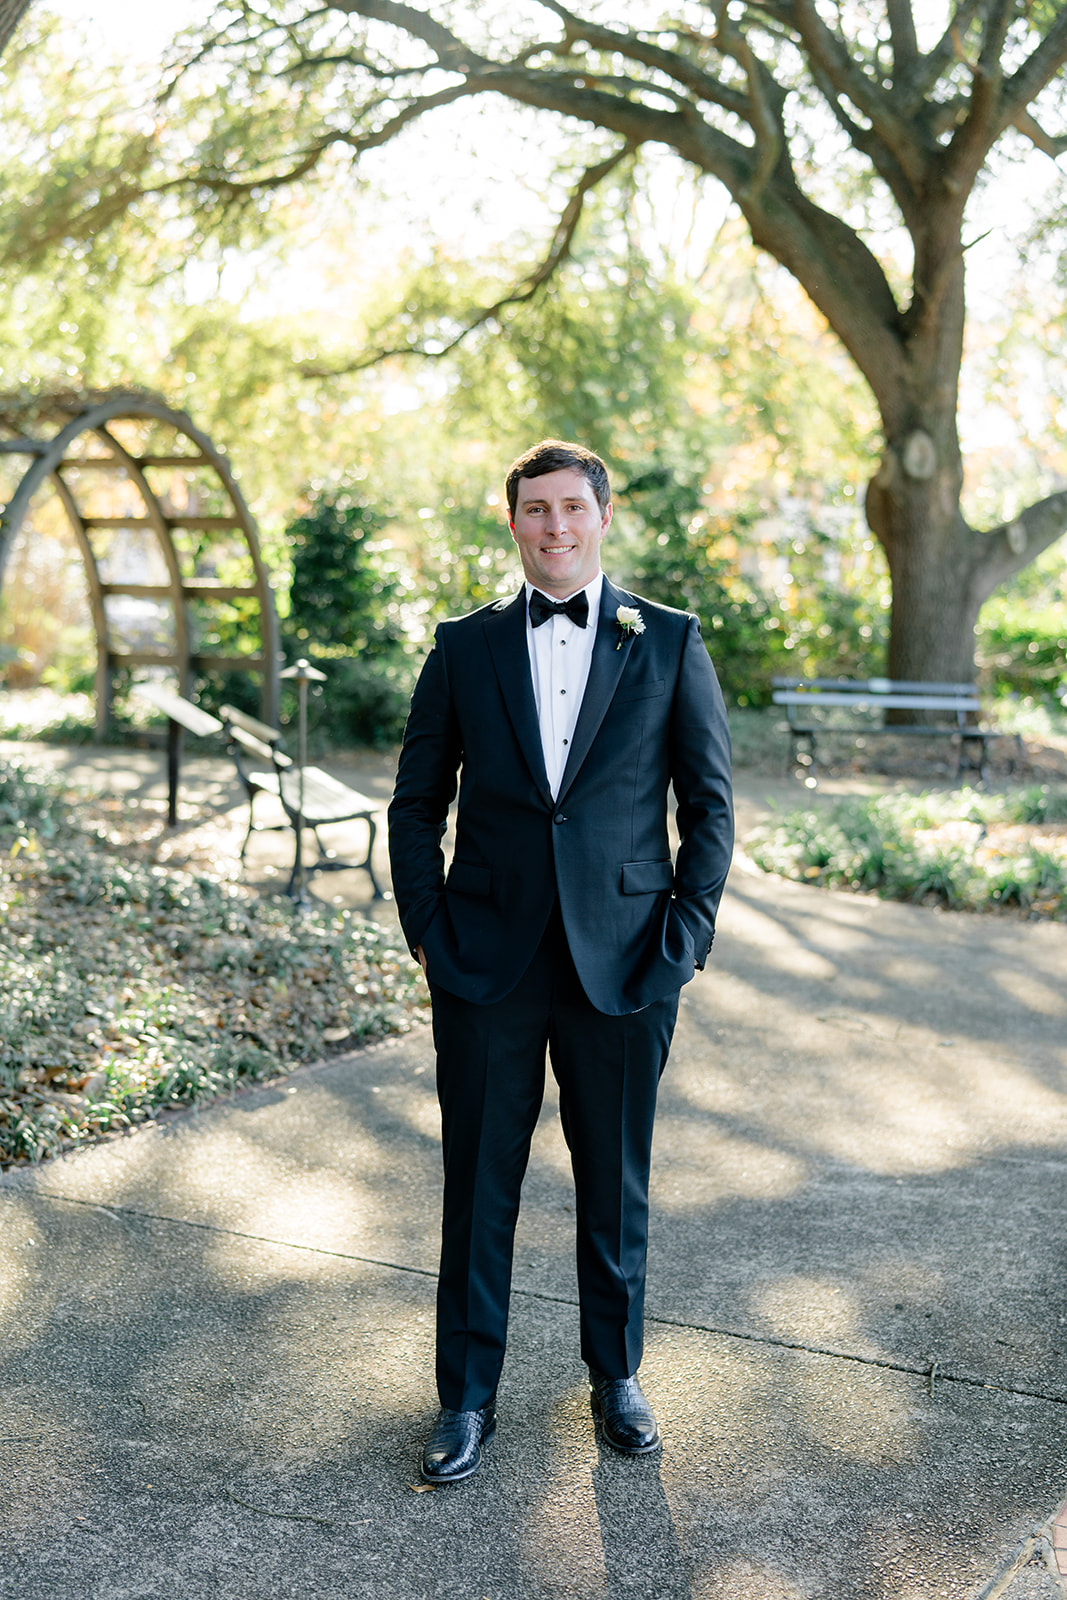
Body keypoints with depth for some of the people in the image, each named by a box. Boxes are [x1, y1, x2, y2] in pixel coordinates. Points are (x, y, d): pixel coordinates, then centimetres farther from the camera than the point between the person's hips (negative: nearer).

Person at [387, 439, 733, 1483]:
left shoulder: (669, 644, 2)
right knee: (478, 1185, 7)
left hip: (620, 965, 0)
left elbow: (709, 803, 3)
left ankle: (615, 1376, 31)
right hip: (488, 966, 1)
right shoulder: (464, 647, 5)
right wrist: (428, 932, -1)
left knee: (616, 1183, 12)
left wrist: (681, 941, -5)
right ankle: (467, 1397, 22)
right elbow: (417, 802, 8)